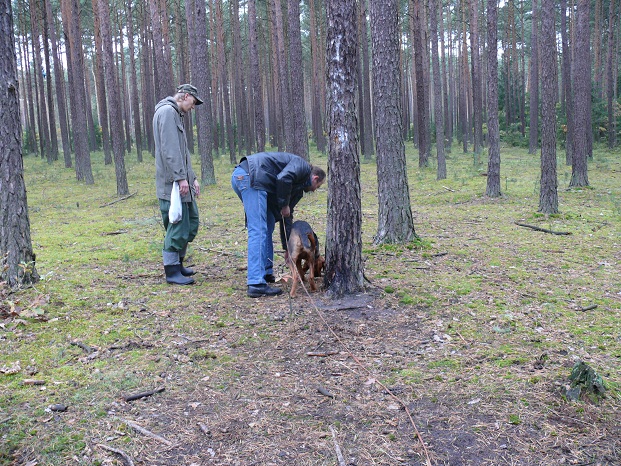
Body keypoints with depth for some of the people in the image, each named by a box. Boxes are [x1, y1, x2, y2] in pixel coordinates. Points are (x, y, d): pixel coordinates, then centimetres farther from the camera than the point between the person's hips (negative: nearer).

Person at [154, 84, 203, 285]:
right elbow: (169, 149, -19)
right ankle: (172, 271, 4)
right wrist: (180, 177, -21)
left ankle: (178, 263, 25)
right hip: (173, 183, -10)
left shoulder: (176, 114, 23)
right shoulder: (167, 112, -9)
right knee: (178, 226, -6)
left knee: (191, 222, 14)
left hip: (183, 183, 10)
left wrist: (192, 177, 19)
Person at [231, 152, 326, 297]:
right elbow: (283, 178, -18)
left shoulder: (298, 188, 29)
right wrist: (284, 205, -5)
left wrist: (288, 249, 35)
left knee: (268, 225, 19)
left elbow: (287, 217, 33)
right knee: (258, 231, -12)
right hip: (250, 176, -11)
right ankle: (257, 284, -14)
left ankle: (266, 273, 25)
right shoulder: (302, 166, 4)